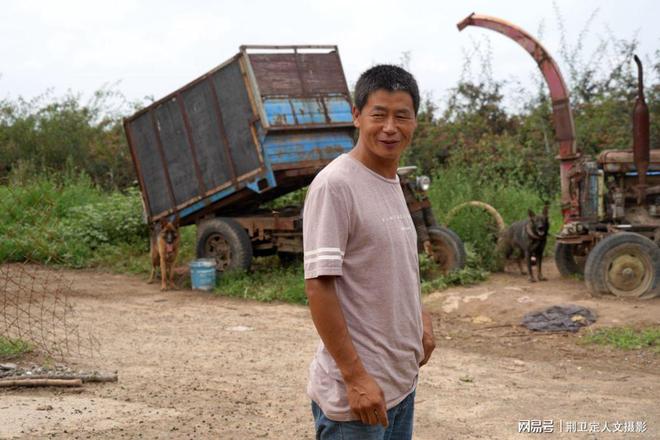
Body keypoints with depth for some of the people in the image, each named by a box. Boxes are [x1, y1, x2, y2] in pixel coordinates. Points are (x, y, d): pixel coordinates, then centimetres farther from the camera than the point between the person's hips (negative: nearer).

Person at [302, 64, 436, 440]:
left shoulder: (393, 182, 10)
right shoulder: (334, 185, -16)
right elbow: (318, 285, -20)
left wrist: (420, 317, 11)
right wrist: (356, 378, -22)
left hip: (402, 379, 8)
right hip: (354, 392, -8)